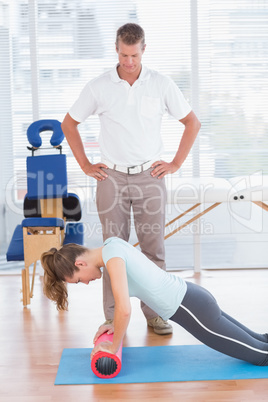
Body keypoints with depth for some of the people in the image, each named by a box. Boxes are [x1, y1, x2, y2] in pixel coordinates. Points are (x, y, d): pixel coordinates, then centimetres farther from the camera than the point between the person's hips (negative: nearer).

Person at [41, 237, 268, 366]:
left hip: (191, 309, -9)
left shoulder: (112, 257, -22)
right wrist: (115, 325, 15)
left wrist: (113, 347, -12)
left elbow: (124, 310, -29)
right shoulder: (112, 244, 5)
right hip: (191, 298, 9)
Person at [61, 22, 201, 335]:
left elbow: (192, 123, 8)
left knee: (153, 247, 4)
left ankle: (155, 313, 17)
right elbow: (69, 124, 10)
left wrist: (176, 164, 2)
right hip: (112, 177, 0)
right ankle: (113, 317, 15)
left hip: (149, 176, 0)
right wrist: (85, 165, 5)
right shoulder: (98, 86, 0)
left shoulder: (161, 84, -1)